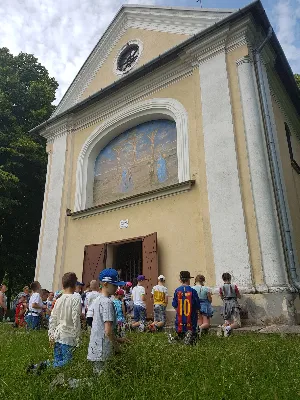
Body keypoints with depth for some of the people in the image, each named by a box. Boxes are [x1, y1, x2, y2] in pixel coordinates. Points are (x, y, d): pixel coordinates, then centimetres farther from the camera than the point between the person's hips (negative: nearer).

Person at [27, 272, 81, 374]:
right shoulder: (76, 299, -12)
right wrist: (77, 338, -7)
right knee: (66, 362, 1)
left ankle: (38, 366, 2)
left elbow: (52, 319, 9)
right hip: (68, 336, -7)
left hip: (57, 335, 7)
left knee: (58, 361, 17)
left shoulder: (58, 300, 7)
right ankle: (45, 365, -14)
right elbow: (76, 320, -14)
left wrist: (51, 336, 17)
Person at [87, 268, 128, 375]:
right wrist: (116, 346, -8)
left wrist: (117, 339, 17)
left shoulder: (97, 300, 10)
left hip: (94, 350, 9)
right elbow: (108, 331, -23)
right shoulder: (107, 302, -19)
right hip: (102, 352, -9)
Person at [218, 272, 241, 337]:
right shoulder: (234, 286, -3)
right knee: (237, 323, 2)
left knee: (227, 322, 16)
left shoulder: (221, 288, 1)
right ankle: (229, 328, -26)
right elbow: (239, 296, 10)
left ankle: (222, 327, -15)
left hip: (225, 305, 3)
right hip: (233, 305, -2)